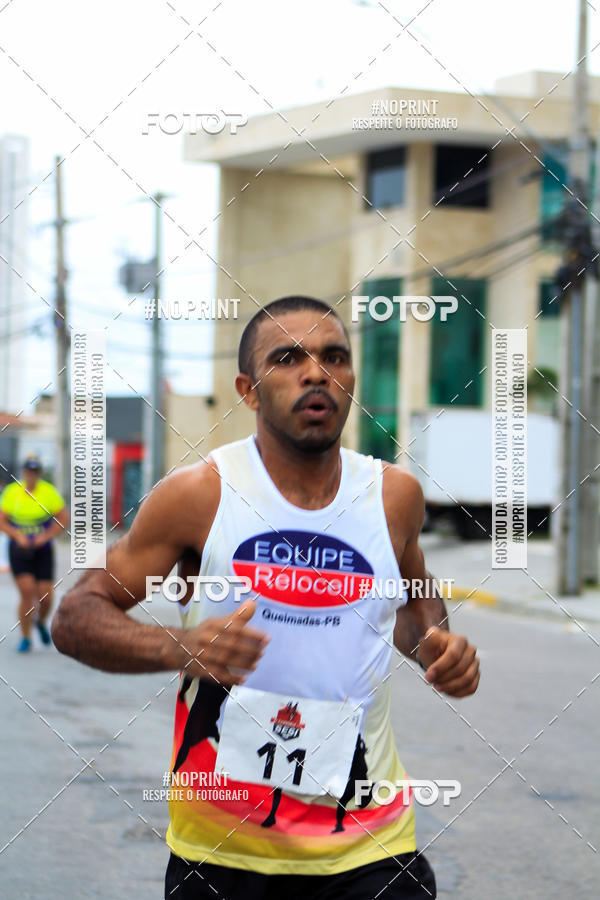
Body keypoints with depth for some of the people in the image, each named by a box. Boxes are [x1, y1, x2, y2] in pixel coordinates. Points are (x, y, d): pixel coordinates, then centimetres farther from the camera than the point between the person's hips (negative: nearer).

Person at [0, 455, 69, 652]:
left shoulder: (49, 492, -4)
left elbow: (63, 519, 0)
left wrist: (45, 536, -13)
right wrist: (18, 535, -16)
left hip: (43, 550, 1)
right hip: (19, 550, -1)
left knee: (45, 596, -4)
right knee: (27, 592, -13)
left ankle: (41, 622, 31)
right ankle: (25, 638, 0)